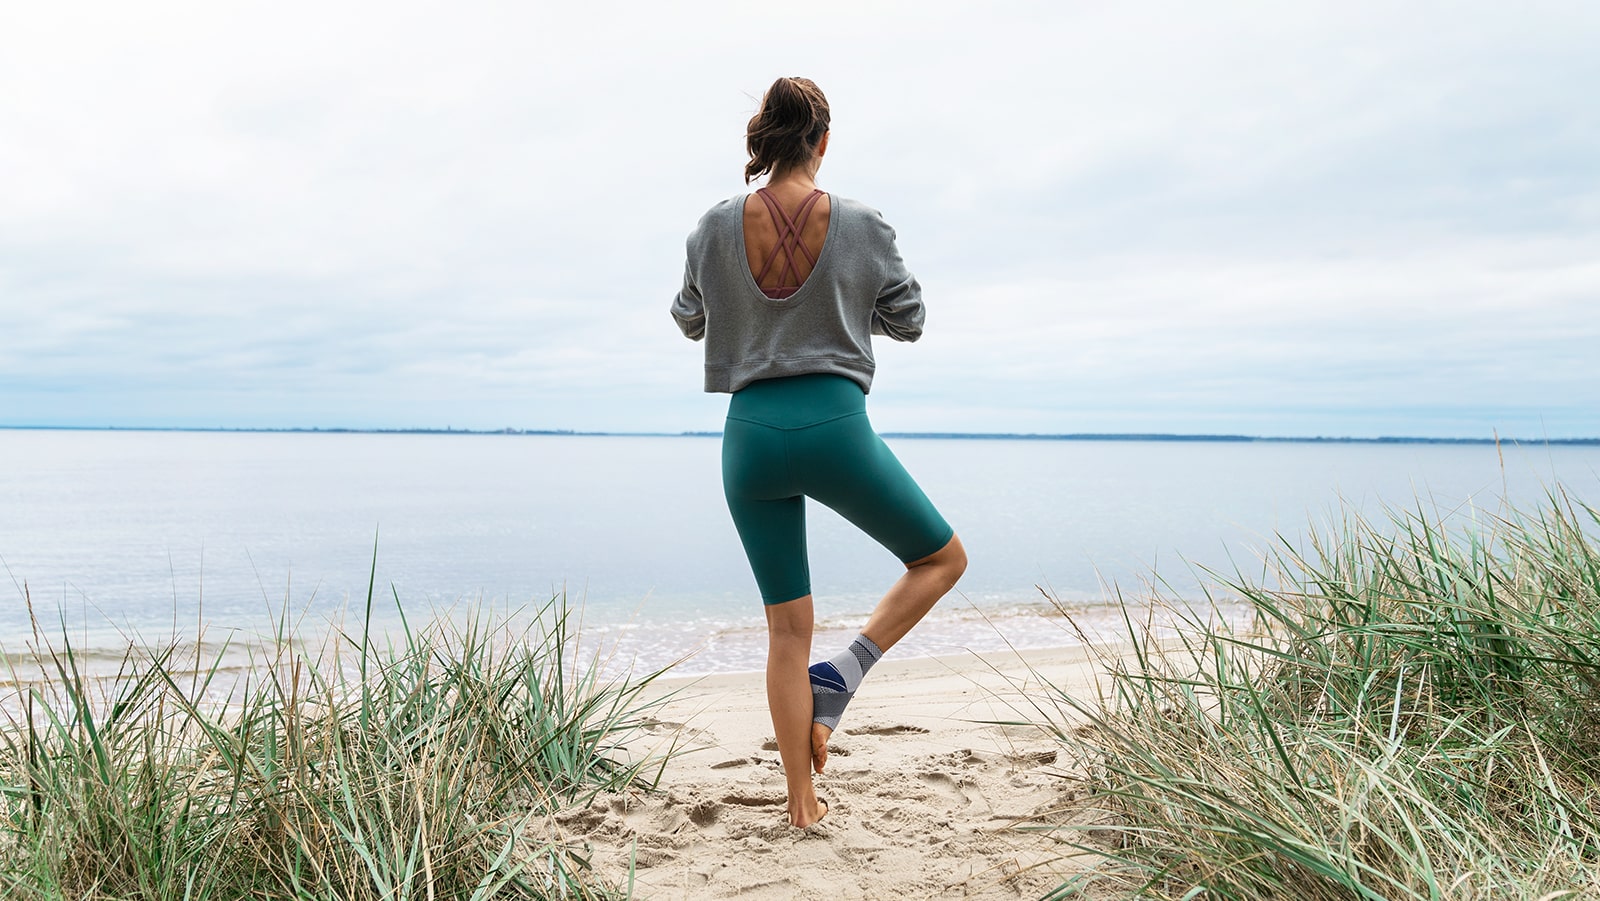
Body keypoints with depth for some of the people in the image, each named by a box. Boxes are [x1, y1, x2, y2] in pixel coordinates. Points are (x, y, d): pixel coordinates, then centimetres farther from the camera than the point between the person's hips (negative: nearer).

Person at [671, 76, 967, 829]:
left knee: (788, 627, 14)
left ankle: (802, 803, 19)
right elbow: (908, 322, 9)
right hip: (835, 426, -3)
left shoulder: (716, 228, 2)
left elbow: (690, 321, 16)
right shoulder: (863, 226, -3)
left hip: (752, 431, 3)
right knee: (943, 559, 19)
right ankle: (840, 676, 1)